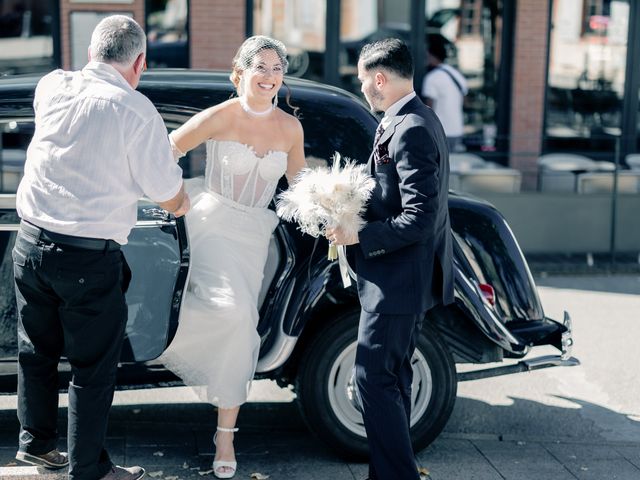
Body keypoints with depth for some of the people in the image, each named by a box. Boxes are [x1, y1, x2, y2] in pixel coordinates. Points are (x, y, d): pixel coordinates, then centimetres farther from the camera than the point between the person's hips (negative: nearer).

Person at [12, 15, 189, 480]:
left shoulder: (52, 87, 0)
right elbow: (171, 198, -7)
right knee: (93, 367, 9)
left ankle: (36, 441, 40)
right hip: (90, 260, -5)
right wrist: (183, 202, 17)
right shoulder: (138, 112, -15)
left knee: (37, 350, 22)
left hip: (31, 244, 6)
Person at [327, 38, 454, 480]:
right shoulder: (417, 120, 11)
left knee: (374, 377, -7)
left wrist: (359, 237, -19)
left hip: (399, 281, -11)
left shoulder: (409, 131, -21)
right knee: (392, 376, 17)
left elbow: (420, 219, -25)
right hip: (405, 277, 11)